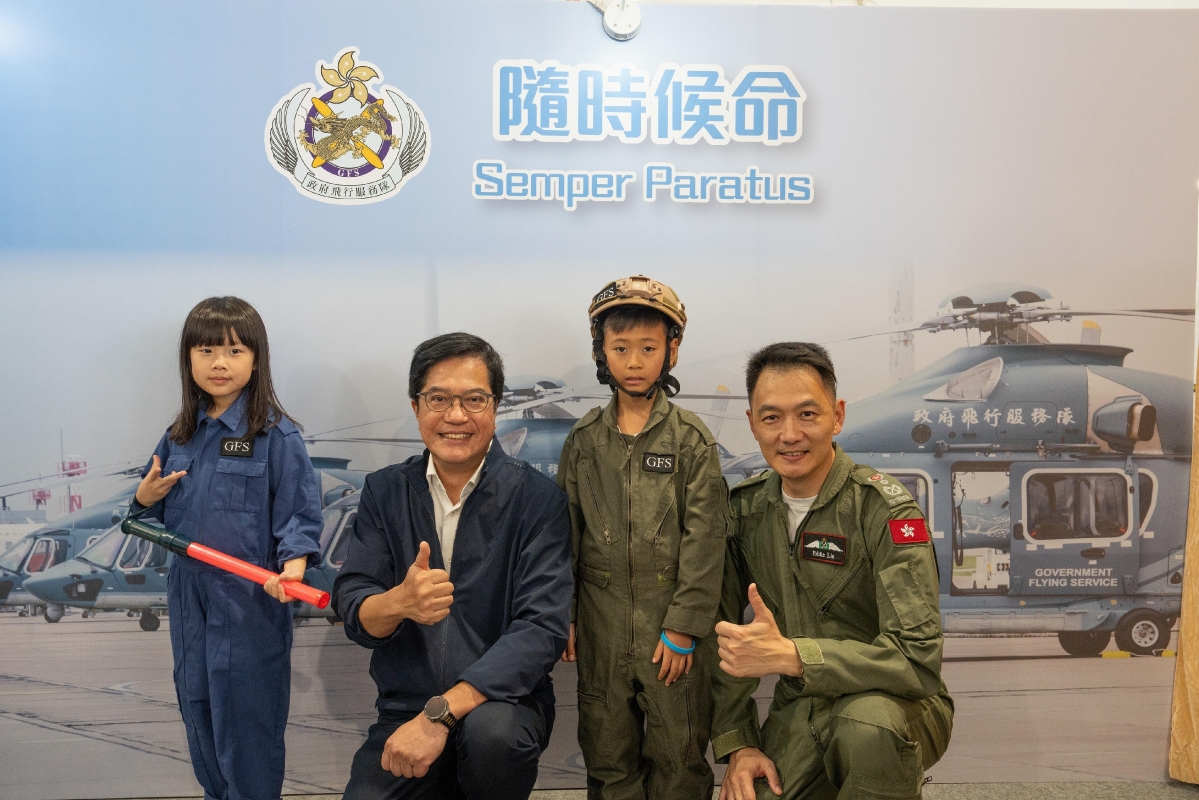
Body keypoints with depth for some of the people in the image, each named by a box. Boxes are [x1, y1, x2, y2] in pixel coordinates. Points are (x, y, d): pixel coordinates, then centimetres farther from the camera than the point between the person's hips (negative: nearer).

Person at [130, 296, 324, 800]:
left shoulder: (276, 435, -11)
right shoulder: (180, 436, 8)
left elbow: (300, 513, -13)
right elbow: (158, 512, 17)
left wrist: (293, 563, -29)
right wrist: (146, 498, -5)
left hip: (250, 601, -6)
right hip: (190, 594, 7)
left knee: (246, 719, 2)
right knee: (197, 706, 19)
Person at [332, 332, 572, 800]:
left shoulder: (537, 499, -8)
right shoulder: (384, 492, 3)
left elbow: (543, 627, -17)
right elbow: (351, 609, -3)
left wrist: (441, 712, -25)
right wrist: (398, 603, -27)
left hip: (502, 701, -2)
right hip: (403, 712, 3)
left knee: (492, 730, -32)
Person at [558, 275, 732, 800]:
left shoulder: (691, 439, -5)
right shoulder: (584, 441, 3)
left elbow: (705, 538, -8)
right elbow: (566, 533, 7)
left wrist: (683, 628, -11)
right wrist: (563, 616, 5)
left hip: (673, 624, -2)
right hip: (601, 625, 3)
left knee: (679, 757, 8)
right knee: (608, 757, 13)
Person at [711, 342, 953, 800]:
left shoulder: (883, 509, -17)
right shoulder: (745, 507, -1)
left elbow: (918, 658, -25)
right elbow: (724, 633, 5)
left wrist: (788, 656, -34)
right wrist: (737, 743, -4)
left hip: (891, 704, -4)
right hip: (797, 712, 4)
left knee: (869, 720, -36)